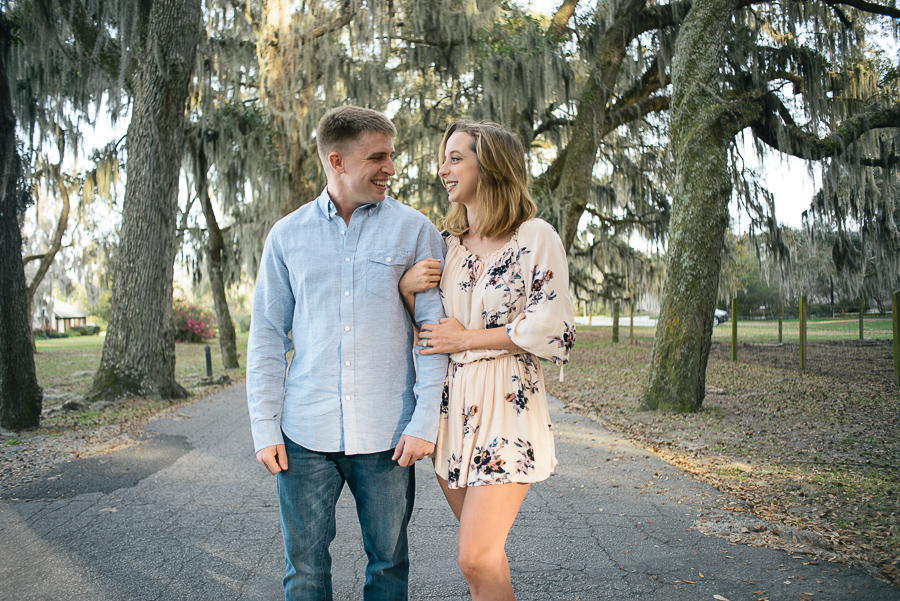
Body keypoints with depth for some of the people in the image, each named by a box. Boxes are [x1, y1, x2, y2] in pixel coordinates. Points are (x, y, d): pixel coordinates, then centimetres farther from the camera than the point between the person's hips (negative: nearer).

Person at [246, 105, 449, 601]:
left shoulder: (414, 230, 0)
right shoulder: (288, 236, 5)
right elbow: (267, 336, 6)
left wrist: (425, 421, -8)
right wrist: (265, 428, 1)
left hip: (386, 435, -1)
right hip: (306, 434, 1)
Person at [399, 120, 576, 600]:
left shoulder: (535, 238, -7)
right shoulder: (446, 244, 11)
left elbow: (552, 333, -14)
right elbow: (427, 330, 17)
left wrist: (467, 338, -10)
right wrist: (407, 287, -3)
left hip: (507, 403, -6)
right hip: (452, 405, 6)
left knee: (475, 559, -8)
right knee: (482, 553, 15)